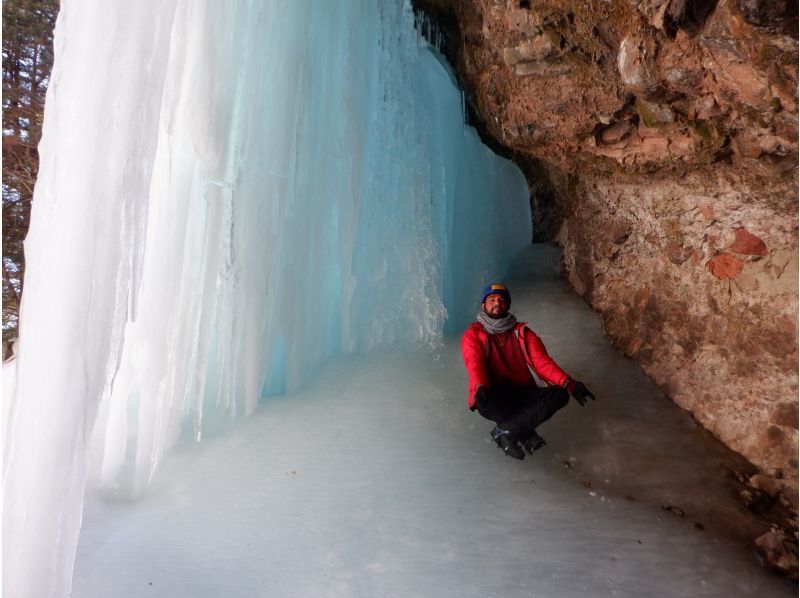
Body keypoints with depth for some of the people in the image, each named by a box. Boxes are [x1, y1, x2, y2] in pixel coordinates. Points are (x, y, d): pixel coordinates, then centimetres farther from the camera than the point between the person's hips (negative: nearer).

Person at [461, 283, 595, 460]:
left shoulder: (522, 331, 10)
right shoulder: (473, 334, 2)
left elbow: (541, 361, -2)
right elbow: (475, 364, -15)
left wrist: (568, 383, -20)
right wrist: (480, 389, -38)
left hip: (522, 393, 4)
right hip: (494, 396, -3)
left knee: (560, 394, -22)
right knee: (484, 402, -38)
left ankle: (504, 431, -22)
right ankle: (527, 435, -15)